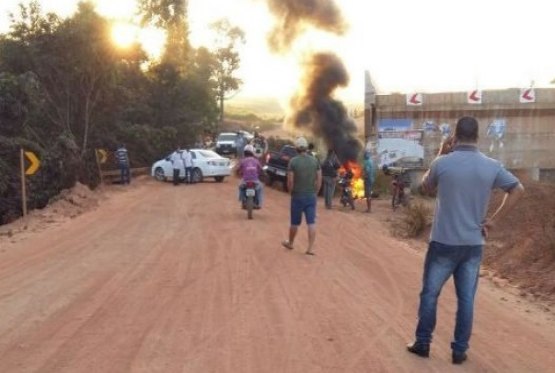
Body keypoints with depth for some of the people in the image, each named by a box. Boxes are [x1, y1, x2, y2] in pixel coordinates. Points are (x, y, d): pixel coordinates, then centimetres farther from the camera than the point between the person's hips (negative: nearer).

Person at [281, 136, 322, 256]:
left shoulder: (293, 161, -11)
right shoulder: (315, 160, 0)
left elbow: (290, 181, -11)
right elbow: (319, 179, 2)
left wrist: (291, 191, 5)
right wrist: (315, 192, 12)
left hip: (297, 196, -2)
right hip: (311, 196, 2)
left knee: (295, 222, 13)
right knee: (311, 223, 2)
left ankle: (290, 243, 32)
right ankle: (311, 248, -1)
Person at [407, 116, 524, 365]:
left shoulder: (442, 163, -11)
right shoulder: (492, 166, -2)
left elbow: (426, 188, 8)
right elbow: (518, 189, 7)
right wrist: (494, 219, 6)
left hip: (443, 242, -2)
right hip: (474, 244, 3)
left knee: (430, 293, 12)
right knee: (466, 299, 10)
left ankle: (423, 343, 21)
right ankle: (459, 350, 18)